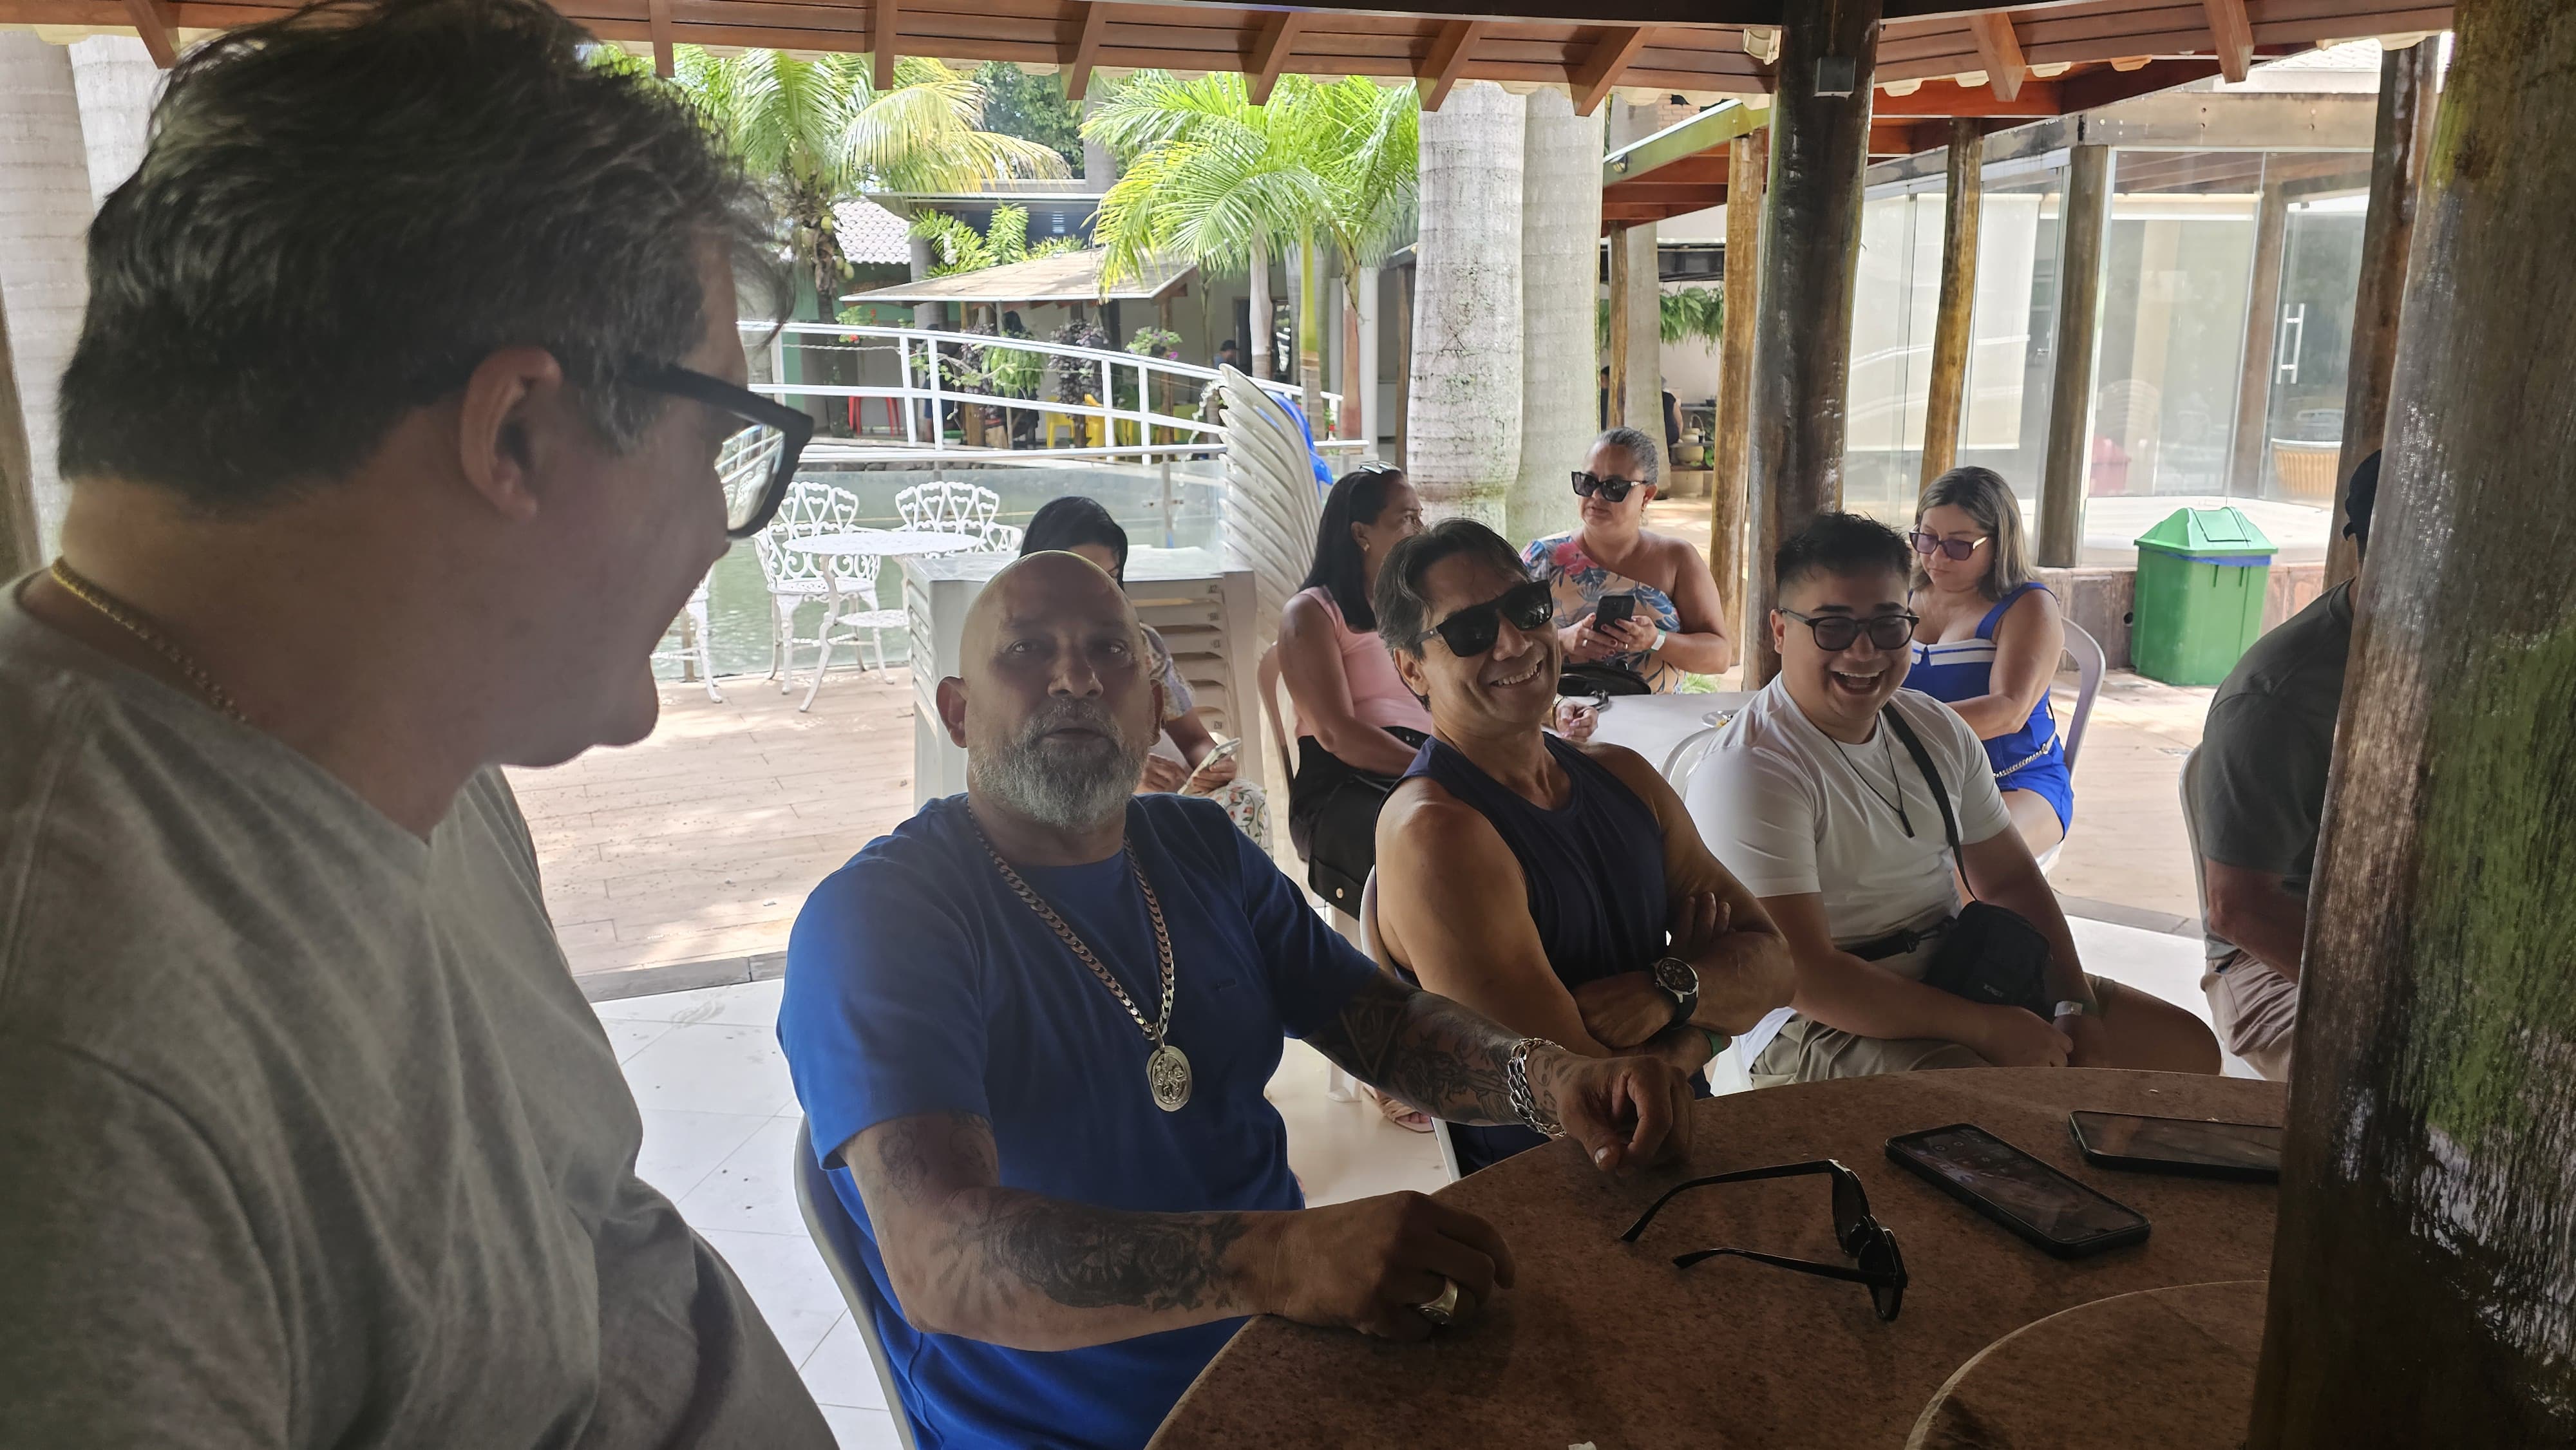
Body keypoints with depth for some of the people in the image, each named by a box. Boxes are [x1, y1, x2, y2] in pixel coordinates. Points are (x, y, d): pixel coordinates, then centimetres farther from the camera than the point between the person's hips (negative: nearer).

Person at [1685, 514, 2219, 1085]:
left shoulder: (1936, 729, 8)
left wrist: (2077, 1008, -1)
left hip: (1957, 976, 9)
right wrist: (1985, 1029, -22)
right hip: (1817, 1026, -8)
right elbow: (1806, 977, -25)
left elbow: (2009, 879, 13)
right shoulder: (1747, 773, -20)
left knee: (2187, 1048, 6)